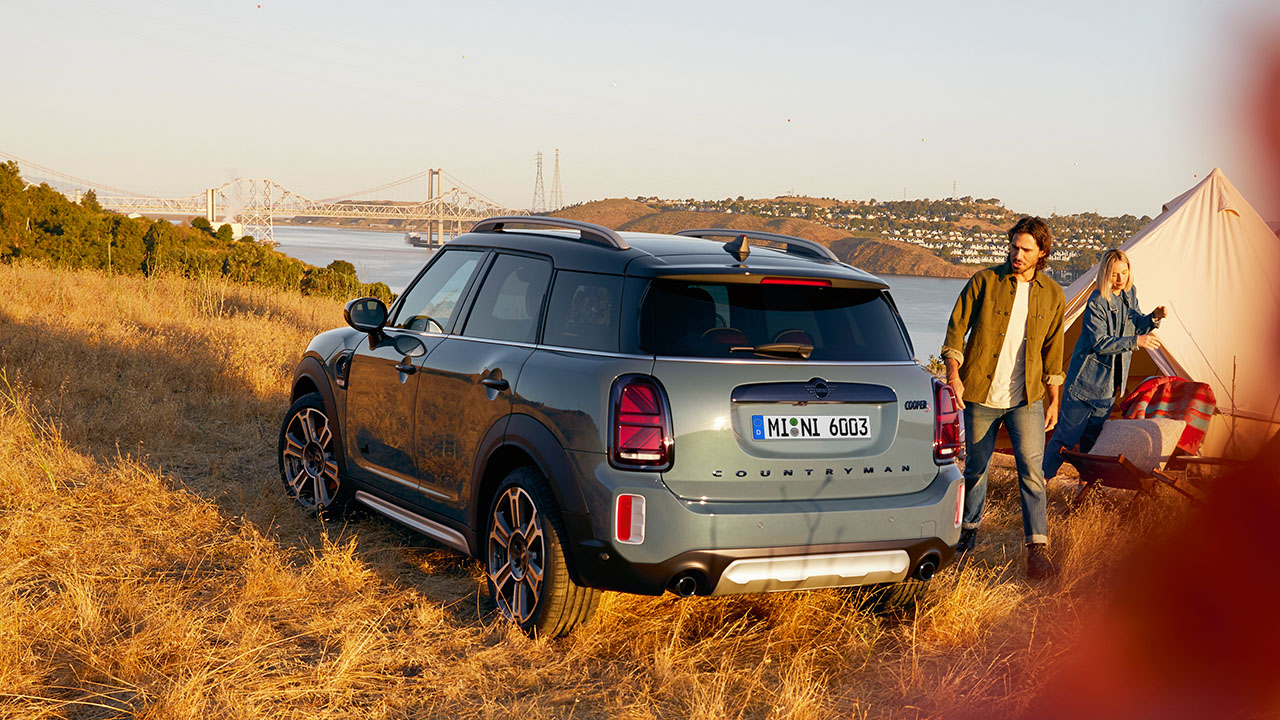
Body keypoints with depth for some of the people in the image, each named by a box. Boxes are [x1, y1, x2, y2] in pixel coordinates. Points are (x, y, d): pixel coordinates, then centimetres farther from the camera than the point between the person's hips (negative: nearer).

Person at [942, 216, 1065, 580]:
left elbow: (1053, 350, 11)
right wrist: (954, 375, -12)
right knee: (976, 468, 10)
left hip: (1026, 399, 1)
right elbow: (956, 330, -1)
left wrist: (1054, 400, 9)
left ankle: (1037, 547, -5)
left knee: (1031, 471, -9)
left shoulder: (1053, 295, 4)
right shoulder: (984, 281, -3)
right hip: (980, 396, 0)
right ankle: (968, 529, 31)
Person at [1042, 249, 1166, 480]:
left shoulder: (1130, 293, 6)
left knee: (1094, 434, 16)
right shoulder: (1096, 302, -18)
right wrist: (1135, 341, -30)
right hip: (1087, 377, -7)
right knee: (1067, 432, -6)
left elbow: (1136, 324, 15)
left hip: (1110, 383, 7)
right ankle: (1040, 477, 2)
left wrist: (1153, 318, -6)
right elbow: (1099, 343, -23)